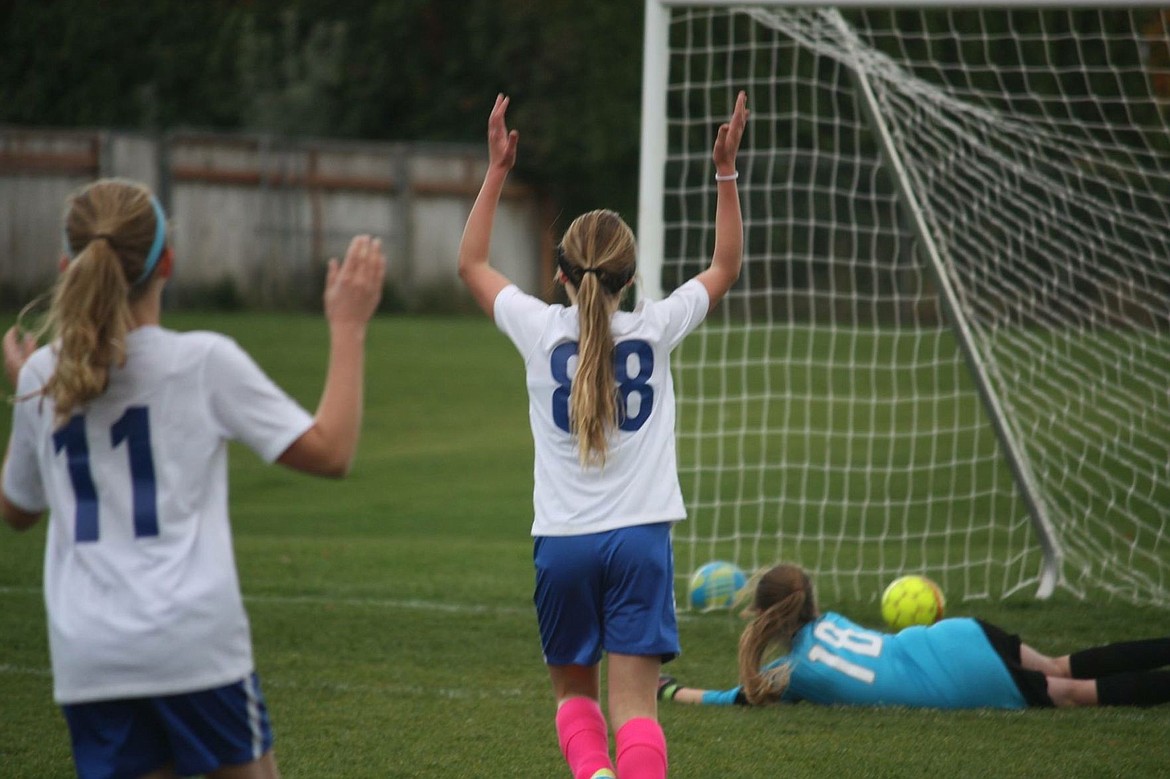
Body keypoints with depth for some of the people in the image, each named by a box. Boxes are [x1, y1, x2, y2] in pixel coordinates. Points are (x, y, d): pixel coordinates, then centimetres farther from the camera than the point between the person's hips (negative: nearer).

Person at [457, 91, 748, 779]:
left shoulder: (541, 330, -1)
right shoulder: (655, 330, -1)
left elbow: (472, 263, 16)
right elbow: (727, 266, 16)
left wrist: (497, 169, 19)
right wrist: (726, 173, 16)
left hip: (562, 538, 1)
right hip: (639, 535, -1)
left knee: (573, 692, 16)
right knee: (635, 702, -5)